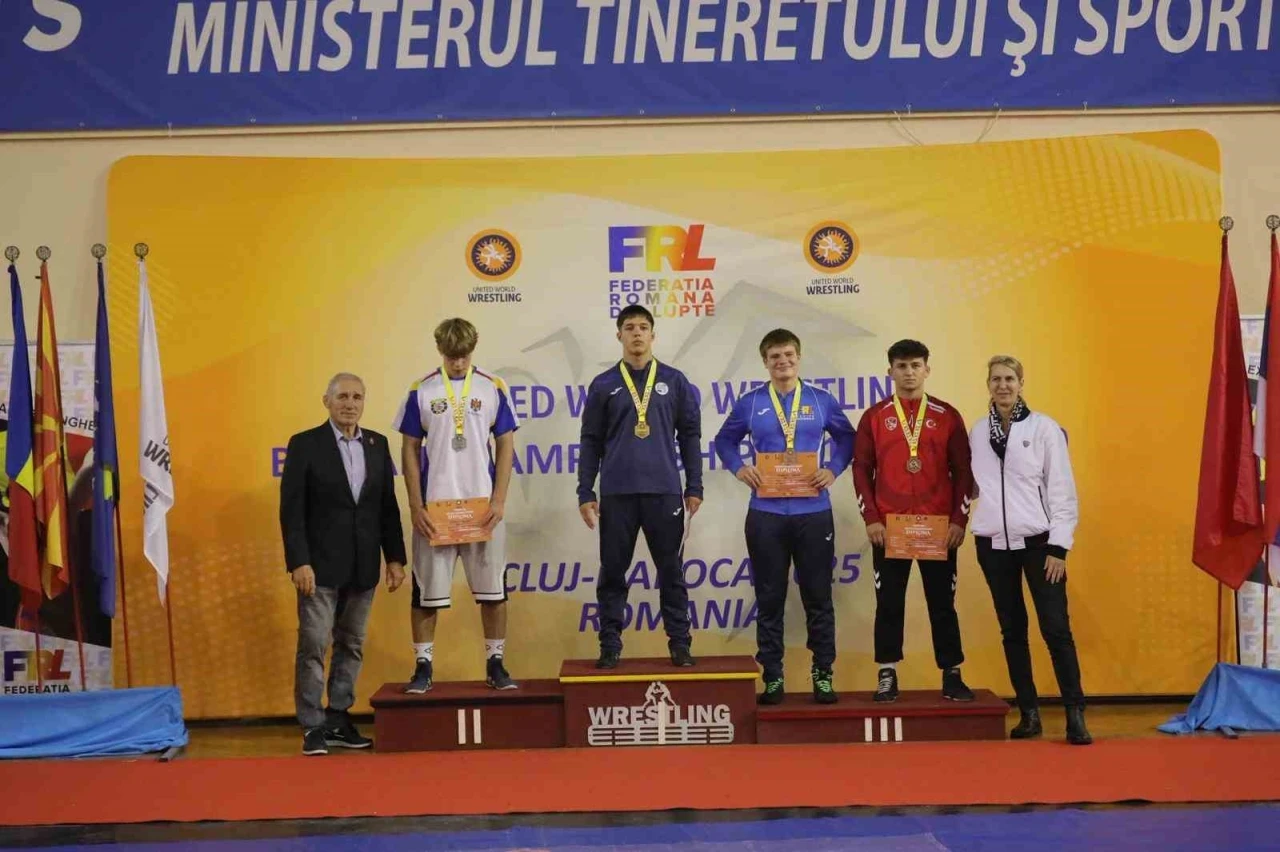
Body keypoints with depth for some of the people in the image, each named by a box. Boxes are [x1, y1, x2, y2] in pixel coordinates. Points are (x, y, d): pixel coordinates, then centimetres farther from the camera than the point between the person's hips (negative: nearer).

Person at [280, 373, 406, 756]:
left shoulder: (377, 444, 8)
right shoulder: (305, 444, -5)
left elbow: (388, 506, 10)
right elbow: (292, 510, -8)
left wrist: (395, 557, 6)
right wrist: (299, 562, -15)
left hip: (363, 566, 5)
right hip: (320, 565, -4)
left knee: (351, 645, 10)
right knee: (313, 646, -3)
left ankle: (338, 721, 20)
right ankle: (313, 727, 5)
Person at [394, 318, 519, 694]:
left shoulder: (493, 389, 3)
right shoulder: (421, 391, 2)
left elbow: (506, 445, 3)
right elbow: (409, 450, 3)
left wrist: (499, 501, -6)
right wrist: (416, 506, -4)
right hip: (434, 507, 0)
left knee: (493, 588, 4)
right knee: (426, 590, 4)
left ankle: (496, 663, 16)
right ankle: (423, 666, 15)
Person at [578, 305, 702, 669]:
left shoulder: (675, 381, 6)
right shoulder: (603, 384, 6)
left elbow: (689, 436, 7)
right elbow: (591, 442, 5)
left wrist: (694, 488, 1)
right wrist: (585, 494, 1)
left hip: (664, 490, 0)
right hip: (616, 492, 0)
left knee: (671, 572, 5)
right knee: (612, 573, 5)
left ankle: (680, 643, 13)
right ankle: (610, 645, 13)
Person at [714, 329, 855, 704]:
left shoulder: (822, 401, 4)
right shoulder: (750, 403, 3)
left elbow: (847, 437, 14)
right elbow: (724, 440, 14)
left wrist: (833, 470, -1)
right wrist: (739, 468, -3)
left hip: (813, 512, 0)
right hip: (766, 514, 0)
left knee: (818, 596, 5)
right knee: (770, 599, 6)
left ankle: (823, 674, 16)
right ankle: (772, 677, 15)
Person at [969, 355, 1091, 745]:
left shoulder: (1044, 427, -4)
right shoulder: (978, 431, 6)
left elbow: (1062, 489, -5)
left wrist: (1059, 546, -9)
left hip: (1037, 540, -3)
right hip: (993, 543, 3)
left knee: (1056, 627, -6)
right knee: (1012, 630, 8)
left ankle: (1075, 715, 0)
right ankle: (1029, 712, 16)